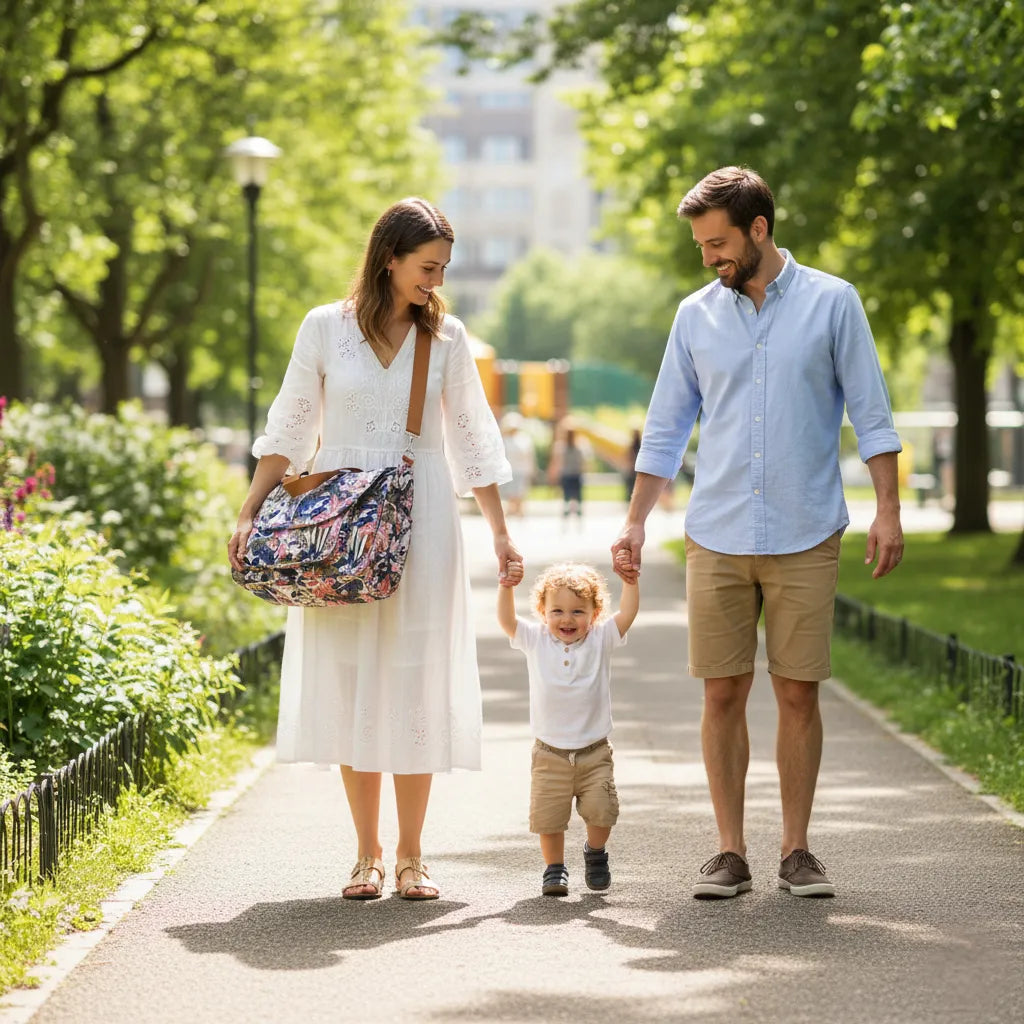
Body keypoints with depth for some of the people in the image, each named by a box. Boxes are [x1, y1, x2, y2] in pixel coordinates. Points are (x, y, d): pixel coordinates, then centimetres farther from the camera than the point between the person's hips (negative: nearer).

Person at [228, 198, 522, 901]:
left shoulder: (446, 336, 5)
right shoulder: (326, 328, 1)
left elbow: (472, 439, 9)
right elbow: (287, 432, 6)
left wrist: (501, 533, 5)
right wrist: (249, 515, -1)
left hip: (421, 526, 1)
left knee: (416, 683, -1)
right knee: (349, 681, 1)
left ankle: (411, 857, 7)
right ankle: (368, 854, 10)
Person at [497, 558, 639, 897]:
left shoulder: (600, 640, 0)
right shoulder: (535, 641, 1)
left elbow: (627, 613, -10)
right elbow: (506, 620, -10)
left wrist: (630, 579, -23)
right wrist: (506, 586, -24)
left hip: (593, 752, 0)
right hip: (550, 754, 0)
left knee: (601, 811, -9)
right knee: (548, 817, -1)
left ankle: (595, 853, 20)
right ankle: (554, 867, 20)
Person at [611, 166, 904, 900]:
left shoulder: (831, 303, 1)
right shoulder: (697, 316, 8)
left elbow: (871, 414, 2)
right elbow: (666, 428, 12)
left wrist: (888, 511, -5)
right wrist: (636, 522, 7)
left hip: (806, 537, -2)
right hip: (717, 537, 2)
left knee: (798, 693, 0)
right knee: (724, 693, 1)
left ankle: (797, 850, 10)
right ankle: (730, 853, 8)